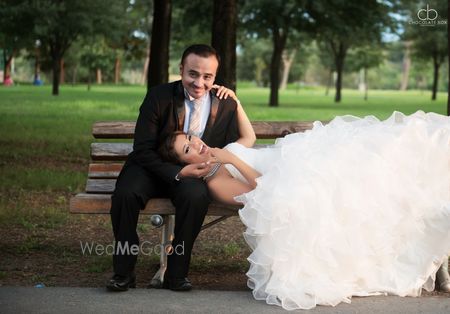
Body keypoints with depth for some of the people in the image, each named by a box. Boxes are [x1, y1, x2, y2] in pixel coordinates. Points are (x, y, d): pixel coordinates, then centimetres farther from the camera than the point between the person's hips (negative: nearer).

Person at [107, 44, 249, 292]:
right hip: (152, 169, -1)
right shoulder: (158, 97, -11)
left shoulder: (226, 105, -5)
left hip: (193, 173, 1)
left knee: (196, 195, -35)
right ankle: (123, 272, -14)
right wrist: (177, 173, -25)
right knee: (125, 194, -32)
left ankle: (176, 273, -18)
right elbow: (142, 150, -13)